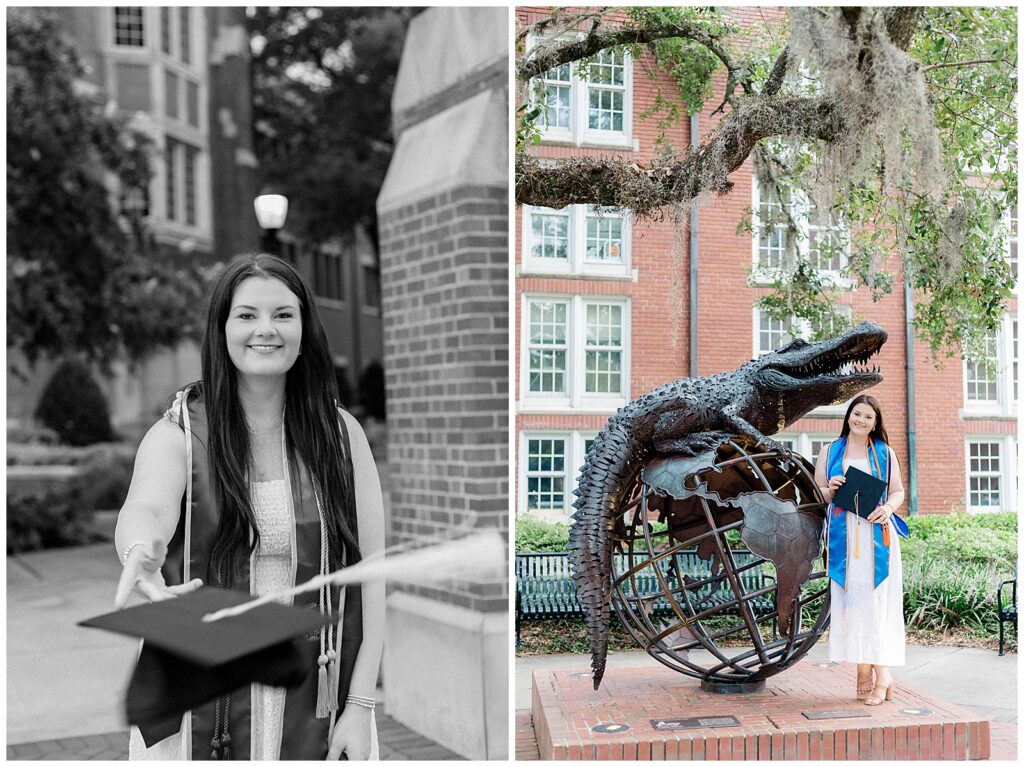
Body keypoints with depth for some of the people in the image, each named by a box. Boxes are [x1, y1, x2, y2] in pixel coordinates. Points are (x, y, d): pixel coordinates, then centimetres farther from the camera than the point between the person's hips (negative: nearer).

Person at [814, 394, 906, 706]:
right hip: (843, 536, 1)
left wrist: (888, 508, -8)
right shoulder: (830, 452, 12)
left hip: (876, 534, -1)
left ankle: (881, 676, -6)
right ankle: (864, 673, 4)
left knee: (875, 599, -7)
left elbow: (898, 491, 12)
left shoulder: (885, 453, 12)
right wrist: (830, 491, -10)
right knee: (850, 600, -3)